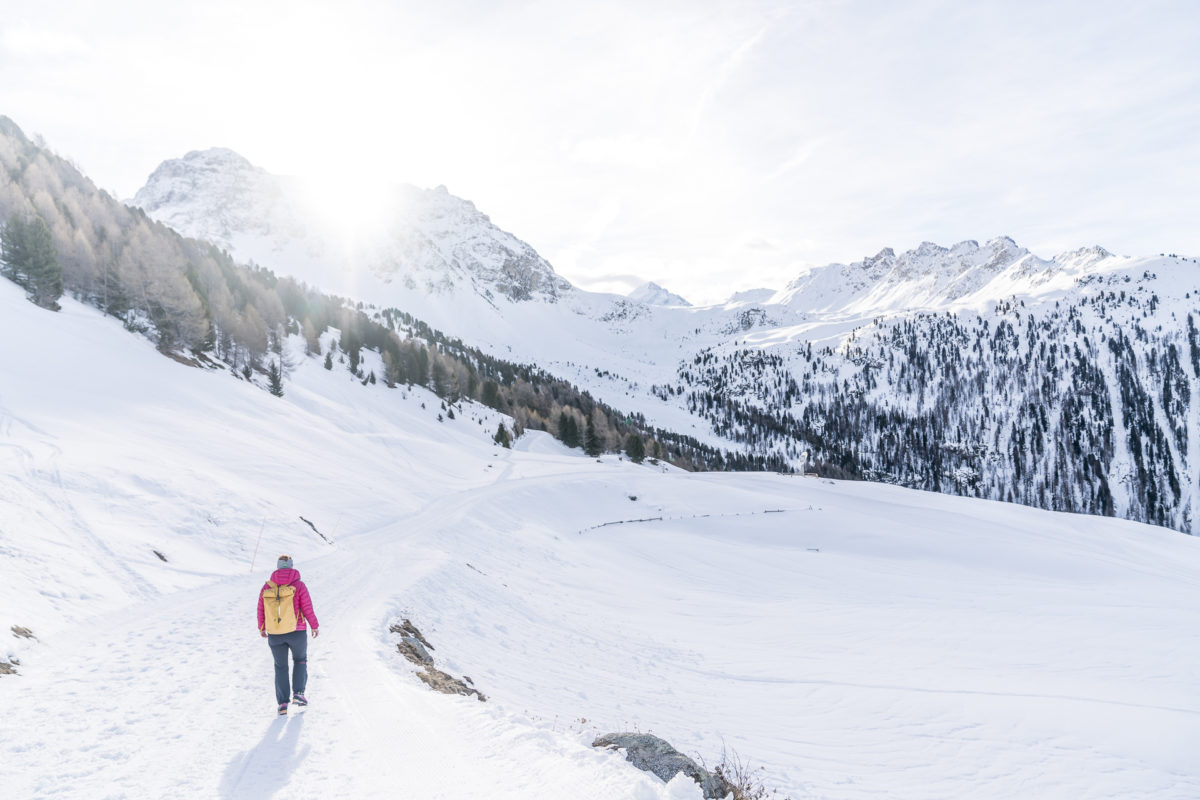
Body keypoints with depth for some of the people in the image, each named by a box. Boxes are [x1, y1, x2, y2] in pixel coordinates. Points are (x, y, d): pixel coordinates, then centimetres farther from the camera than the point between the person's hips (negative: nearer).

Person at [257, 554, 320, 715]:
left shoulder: (267, 586, -1)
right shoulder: (299, 585, -9)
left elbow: (261, 610, 5)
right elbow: (308, 609, -9)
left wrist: (262, 628, 21)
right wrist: (315, 626, 5)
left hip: (275, 635, 2)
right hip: (297, 633, -2)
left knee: (280, 667, 16)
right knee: (300, 660, 23)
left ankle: (282, 703, 10)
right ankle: (298, 693, 10)